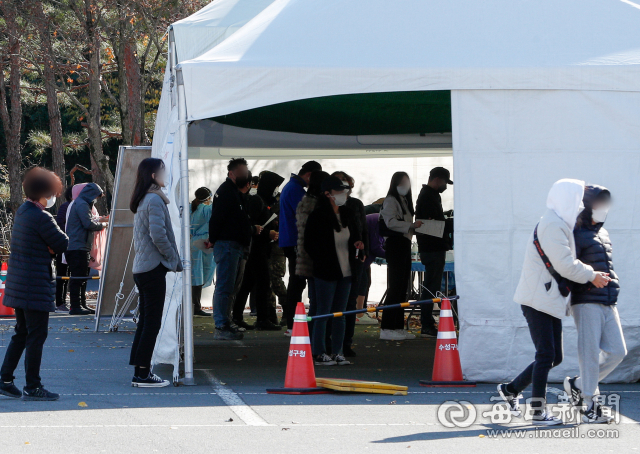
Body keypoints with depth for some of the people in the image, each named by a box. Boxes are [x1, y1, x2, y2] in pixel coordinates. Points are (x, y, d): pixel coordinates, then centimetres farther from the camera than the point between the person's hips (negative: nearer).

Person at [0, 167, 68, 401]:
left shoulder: (22, 212, 12)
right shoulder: (41, 217, -19)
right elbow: (63, 243, -13)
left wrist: (49, 248, -4)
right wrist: (53, 246, 5)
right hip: (36, 285, -10)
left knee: (22, 333, 17)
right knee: (37, 335, -3)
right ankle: (32, 387, 0)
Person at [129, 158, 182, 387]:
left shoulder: (142, 201, 16)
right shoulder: (154, 200, -13)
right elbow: (158, 236, -20)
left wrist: (171, 259, 16)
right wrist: (175, 261, -9)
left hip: (141, 267, 10)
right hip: (154, 267, -10)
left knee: (145, 321, 13)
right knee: (152, 322, -6)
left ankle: (140, 372, 15)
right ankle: (142, 374, -5)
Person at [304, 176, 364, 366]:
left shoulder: (347, 214, 12)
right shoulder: (318, 216, -8)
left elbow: (354, 236, 23)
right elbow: (310, 244, -7)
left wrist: (357, 244, 1)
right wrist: (322, 263, -11)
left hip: (345, 271, 7)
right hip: (326, 272, -7)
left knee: (340, 313, 9)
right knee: (323, 312, -4)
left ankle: (337, 352, 14)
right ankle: (319, 353, 1)